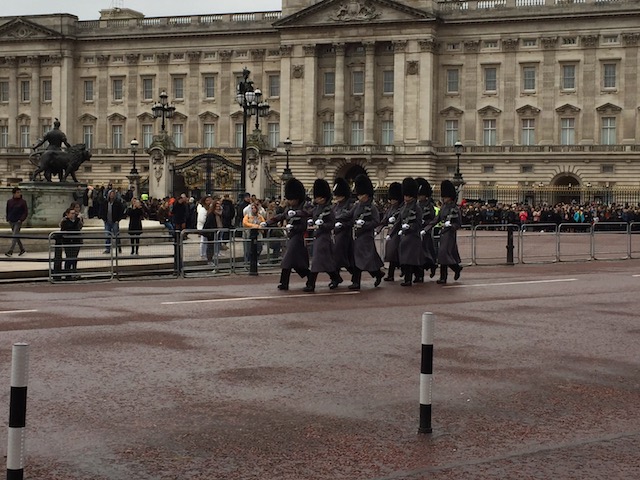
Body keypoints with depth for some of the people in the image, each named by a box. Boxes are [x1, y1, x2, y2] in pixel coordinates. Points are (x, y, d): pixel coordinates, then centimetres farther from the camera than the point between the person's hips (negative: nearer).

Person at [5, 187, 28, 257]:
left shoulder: (23, 202, -5)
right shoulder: (9, 201, 5)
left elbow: (26, 212, -4)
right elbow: (7, 211, 16)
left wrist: (21, 220, -14)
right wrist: (8, 219, 6)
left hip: (18, 222, -5)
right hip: (11, 222, 5)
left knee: (15, 236, -12)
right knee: (16, 236, 11)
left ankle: (10, 251, -16)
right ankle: (22, 250, 23)